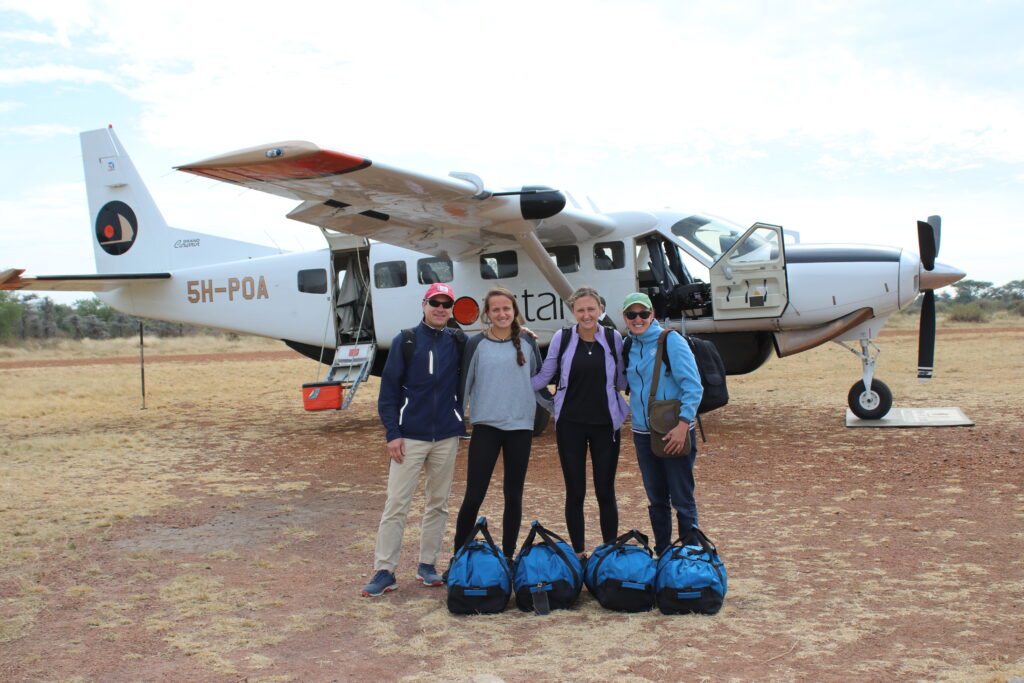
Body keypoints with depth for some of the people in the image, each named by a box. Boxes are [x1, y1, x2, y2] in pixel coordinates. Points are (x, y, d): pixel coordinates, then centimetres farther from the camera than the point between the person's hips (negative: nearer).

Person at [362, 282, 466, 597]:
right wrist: (392, 433, -8)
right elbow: (389, 390, -2)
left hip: (447, 436, 3)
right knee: (396, 503, -4)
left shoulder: (458, 342, 6)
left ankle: (427, 564, 22)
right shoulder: (404, 341, -1)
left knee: (439, 503, 10)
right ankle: (384, 571, 3)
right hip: (410, 437, -3)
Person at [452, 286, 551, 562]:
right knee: (474, 496, -4)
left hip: (521, 427, 2)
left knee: (514, 496, 9)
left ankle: (508, 557, 20)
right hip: (486, 426, -2)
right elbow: (465, 383, 4)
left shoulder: (527, 343, 6)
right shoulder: (477, 344, 1)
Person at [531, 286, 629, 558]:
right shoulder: (562, 338, -3)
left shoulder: (613, 338, -1)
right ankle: (578, 553, 19)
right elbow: (543, 377, 5)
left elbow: (621, 381, 10)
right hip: (570, 424, 0)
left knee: (605, 492, 6)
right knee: (575, 493, 6)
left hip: (605, 423, 0)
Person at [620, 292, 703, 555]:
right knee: (656, 499, 14)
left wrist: (683, 424, -20)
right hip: (643, 434, 6)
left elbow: (693, 386, -13)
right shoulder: (628, 346, 8)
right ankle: (662, 554, 25)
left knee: (682, 499, 0)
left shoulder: (671, 341, -9)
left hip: (674, 434, -5)